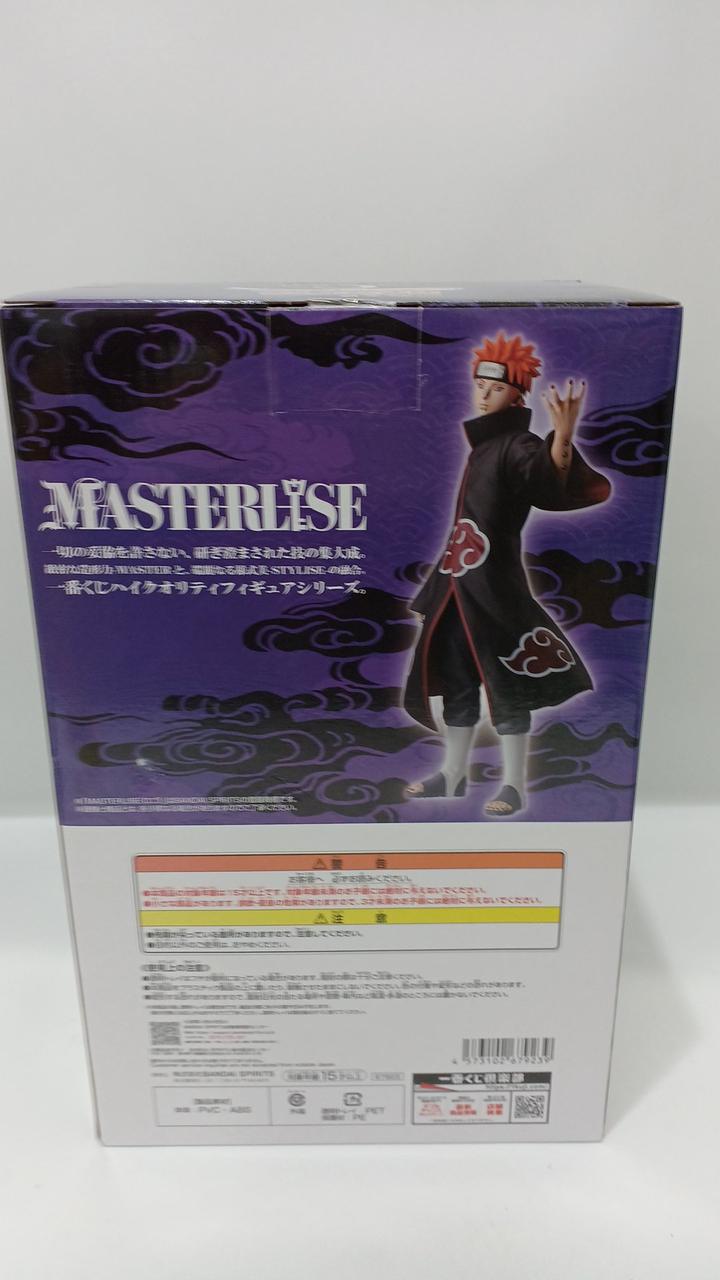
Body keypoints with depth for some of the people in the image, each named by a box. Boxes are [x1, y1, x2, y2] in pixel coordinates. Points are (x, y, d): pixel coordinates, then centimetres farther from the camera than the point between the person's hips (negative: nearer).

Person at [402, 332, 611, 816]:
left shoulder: (521, 446, -10)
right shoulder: (480, 444, 14)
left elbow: (552, 482, -32)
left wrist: (563, 436, -46)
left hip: (495, 581, -8)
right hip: (458, 579, 9)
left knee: (505, 681, -1)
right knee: (455, 676, 14)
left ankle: (515, 785, 11)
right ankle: (453, 775, 27)